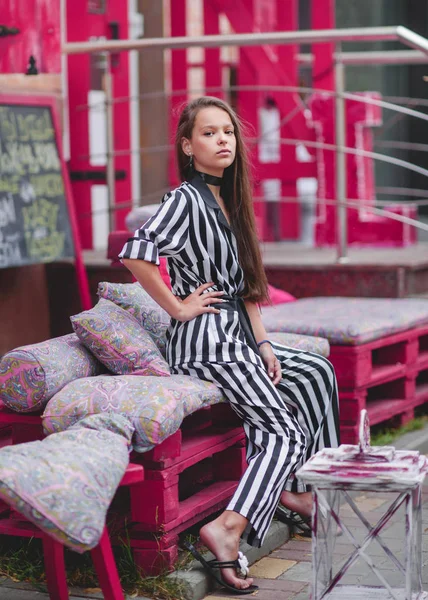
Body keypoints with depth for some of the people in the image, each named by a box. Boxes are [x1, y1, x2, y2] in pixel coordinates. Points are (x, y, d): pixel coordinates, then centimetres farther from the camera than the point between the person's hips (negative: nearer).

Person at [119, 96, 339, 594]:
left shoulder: (227, 199, 14)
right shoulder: (186, 199, -14)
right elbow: (134, 254, -29)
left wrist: (262, 343, 9)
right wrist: (179, 307, -19)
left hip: (236, 336, 9)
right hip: (207, 342, -9)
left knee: (318, 373, 18)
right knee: (285, 432, -14)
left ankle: (293, 489, 18)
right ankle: (227, 530, -28)